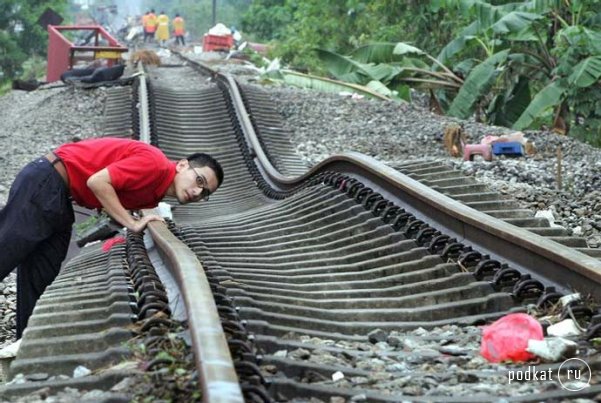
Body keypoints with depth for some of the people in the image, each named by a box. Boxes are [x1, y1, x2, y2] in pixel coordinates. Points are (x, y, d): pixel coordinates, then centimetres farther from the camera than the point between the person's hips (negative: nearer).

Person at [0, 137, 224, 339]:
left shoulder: (154, 194, 11)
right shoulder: (154, 163, -19)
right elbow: (97, 181, -24)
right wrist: (132, 223, -19)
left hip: (59, 200, 10)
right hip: (45, 181, -10)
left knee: (41, 279, 10)